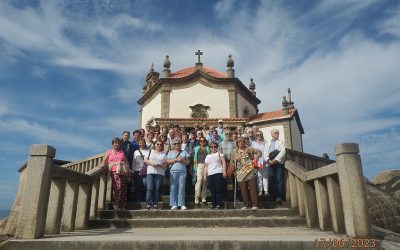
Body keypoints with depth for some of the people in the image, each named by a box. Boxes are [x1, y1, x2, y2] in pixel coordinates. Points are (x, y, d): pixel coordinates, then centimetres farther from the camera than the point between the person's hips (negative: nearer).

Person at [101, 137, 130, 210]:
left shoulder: (122, 152, 23)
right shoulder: (109, 152, 16)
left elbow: (126, 162, 21)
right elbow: (104, 162, 11)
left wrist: (129, 170, 12)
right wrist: (102, 167, -9)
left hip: (123, 171, 3)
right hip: (114, 171, -3)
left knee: (123, 188, -2)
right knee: (118, 186, -21)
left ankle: (122, 205, 3)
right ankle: (115, 204, -9)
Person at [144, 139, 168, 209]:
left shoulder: (163, 154, 15)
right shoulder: (150, 151, 15)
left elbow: (165, 165, 8)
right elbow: (145, 160, 6)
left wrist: (158, 165, -9)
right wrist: (152, 163, -10)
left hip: (160, 173, 1)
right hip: (150, 172, -1)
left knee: (157, 188, -1)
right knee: (149, 188, -8)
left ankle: (155, 203, 4)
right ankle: (148, 203, -5)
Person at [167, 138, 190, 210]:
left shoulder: (184, 152, 16)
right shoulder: (170, 152, 14)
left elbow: (188, 162, 12)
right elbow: (168, 161, 2)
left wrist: (182, 160, -6)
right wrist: (176, 159, -8)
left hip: (182, 172, 1)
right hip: (173, 171, 0)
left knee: (182, 187, -5)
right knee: (173, 188, -4)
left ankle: (182, 204, -2)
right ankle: (174, 204, 0)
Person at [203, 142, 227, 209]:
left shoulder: (219, 154, 11)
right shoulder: (207, 156, 23)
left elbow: (224, 163, 2)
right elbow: (206, 166, 22)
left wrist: (224, 171, -10)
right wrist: (204, 174, 13)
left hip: (218, 173, -4)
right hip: (210, 174, 4)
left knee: (218, 189, -8)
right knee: (212, 190, 1)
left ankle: (219, 204, -5)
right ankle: (213, 204, 7)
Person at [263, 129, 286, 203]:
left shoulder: (281, 142, 13)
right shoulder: (267, 144, 21)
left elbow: (283, 152, -3)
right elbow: (265, 153, 9)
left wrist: (276, 160, -14)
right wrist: (269, 160, -11)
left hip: (279, 163, -2)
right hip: (270, 164, 2)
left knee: (280, 179, -9)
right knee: (271, 179, -5)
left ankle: (280, 196, -10)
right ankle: (274, 196, 0)